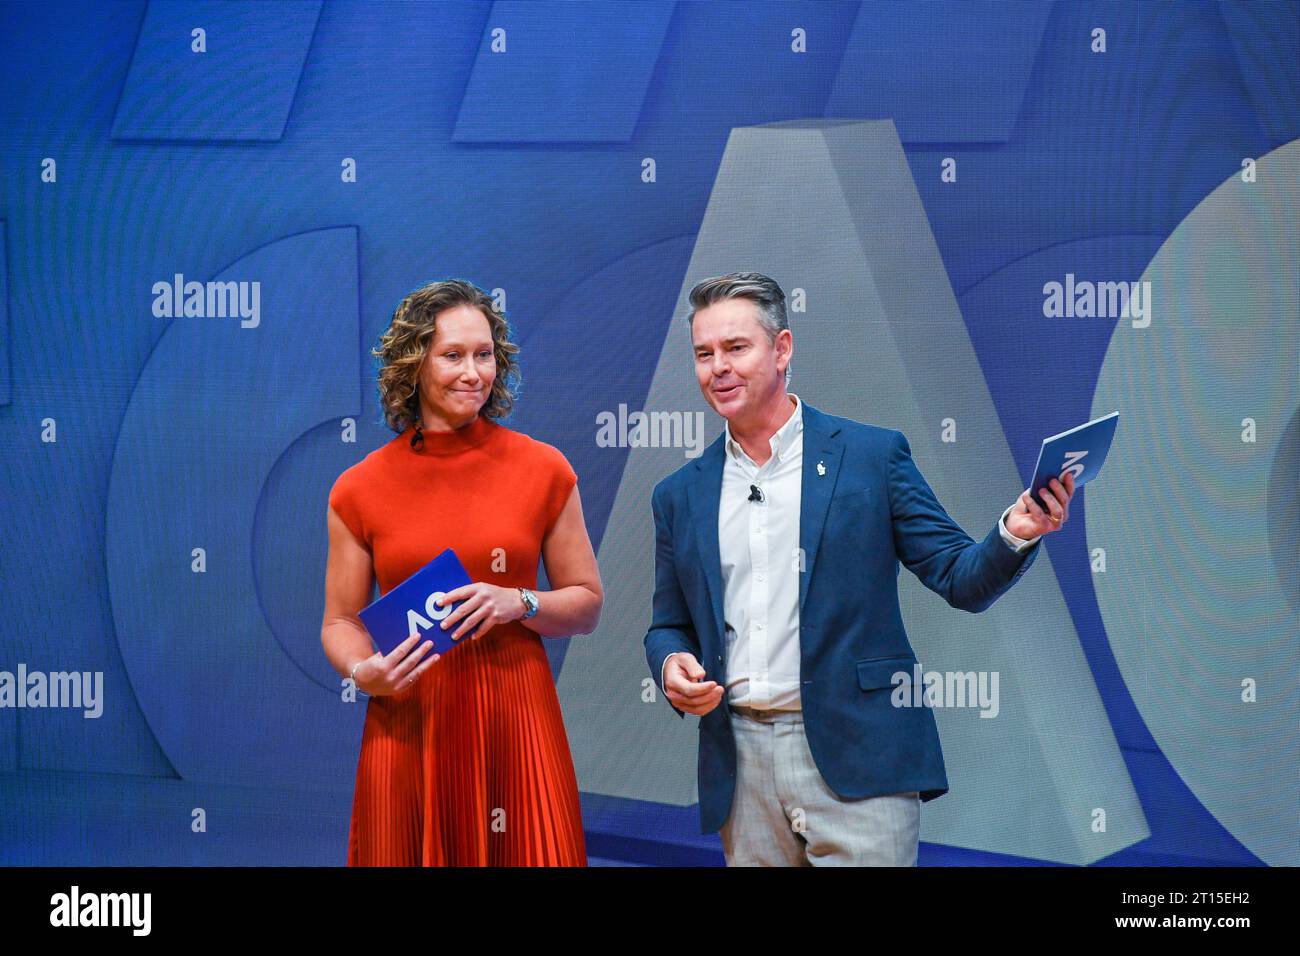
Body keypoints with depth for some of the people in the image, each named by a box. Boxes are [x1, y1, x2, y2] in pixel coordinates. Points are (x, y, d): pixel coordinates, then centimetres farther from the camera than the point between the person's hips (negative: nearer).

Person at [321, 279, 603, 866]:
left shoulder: (543, 471, 2)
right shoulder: (360, 491, 2)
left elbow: (587, 605, 7)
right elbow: (340, 623, 8)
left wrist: (519, 603, -12)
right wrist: (365, 673, -12)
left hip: (516, 726, 0)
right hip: (407, 727, 0)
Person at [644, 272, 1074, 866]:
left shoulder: (873, 455, 2)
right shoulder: (679, 496, 11)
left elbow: (961, 580, 0)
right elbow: (668, 626, 18)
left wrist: (1015, 533, -19)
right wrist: (672, 664, -4)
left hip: (857, 756, -3)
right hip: (741, 765, 3)